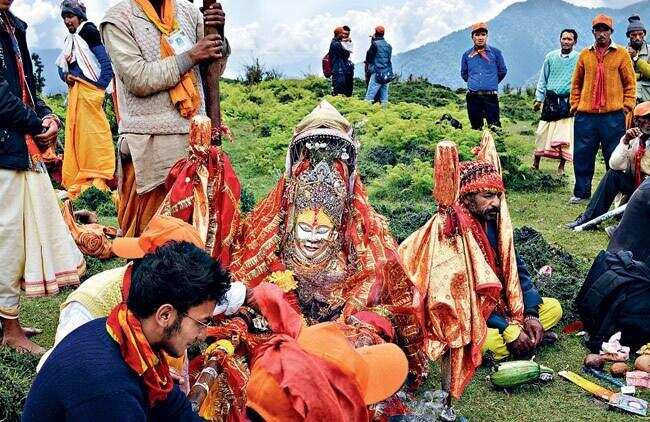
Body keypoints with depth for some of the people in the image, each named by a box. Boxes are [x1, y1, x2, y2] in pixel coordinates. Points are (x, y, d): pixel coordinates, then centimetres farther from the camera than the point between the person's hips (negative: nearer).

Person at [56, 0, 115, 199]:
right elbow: (62, 65, 25)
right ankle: (80, 181, 14)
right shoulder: (70, 39, 20)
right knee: (75, 135, 9)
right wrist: (65, 76, 3)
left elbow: (106, 63, -11)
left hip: (89, 91, -9)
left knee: (92, 135, -8)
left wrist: (101, 87, -15)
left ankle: (98, 180, -5)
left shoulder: (88, 31, -4)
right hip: (74, 92, 9)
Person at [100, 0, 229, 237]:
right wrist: (190, 56, -13)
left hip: (195, 135, 4)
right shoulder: (119, 19, -1)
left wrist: (218, 35, -4)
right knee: (147, 228, 2)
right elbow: (137, 78, -12)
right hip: (149, 143, -4)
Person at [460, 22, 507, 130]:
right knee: (475, 127, 7)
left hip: (491, 96, -2)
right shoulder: (467, 55, 7)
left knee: (494, 126, -7)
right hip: (473, 97, 2)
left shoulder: (495, 52, 2)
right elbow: (464, 74, 22)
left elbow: (502, 71, 13)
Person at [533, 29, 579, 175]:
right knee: (542, 132, 1)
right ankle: (536, 163, 14)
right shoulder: (551, 56, 6)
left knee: (565, 135, 1)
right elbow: (543, 79, 11)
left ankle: (561, 166, 13)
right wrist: (539, 98, 7)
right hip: (550, 99, 1)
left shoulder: (579, 59, -1)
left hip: (568, 101, -1)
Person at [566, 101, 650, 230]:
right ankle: (589, 218, -19)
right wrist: (625, 142, -20)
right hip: (636, 184, 4)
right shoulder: (634, 139, 2)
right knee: (612, 175, -18)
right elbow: (615, 166, -12)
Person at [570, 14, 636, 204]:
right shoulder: (585, 55, 10)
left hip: (613, 115, -2)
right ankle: (581, 192, 16)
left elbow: (630, 83, 4)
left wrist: (627, 105, -4)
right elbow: (576, 83, 15)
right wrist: (575, 104, 7)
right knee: (582, 155, 5)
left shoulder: (621, 54, 4)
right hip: (585, 115, 2)